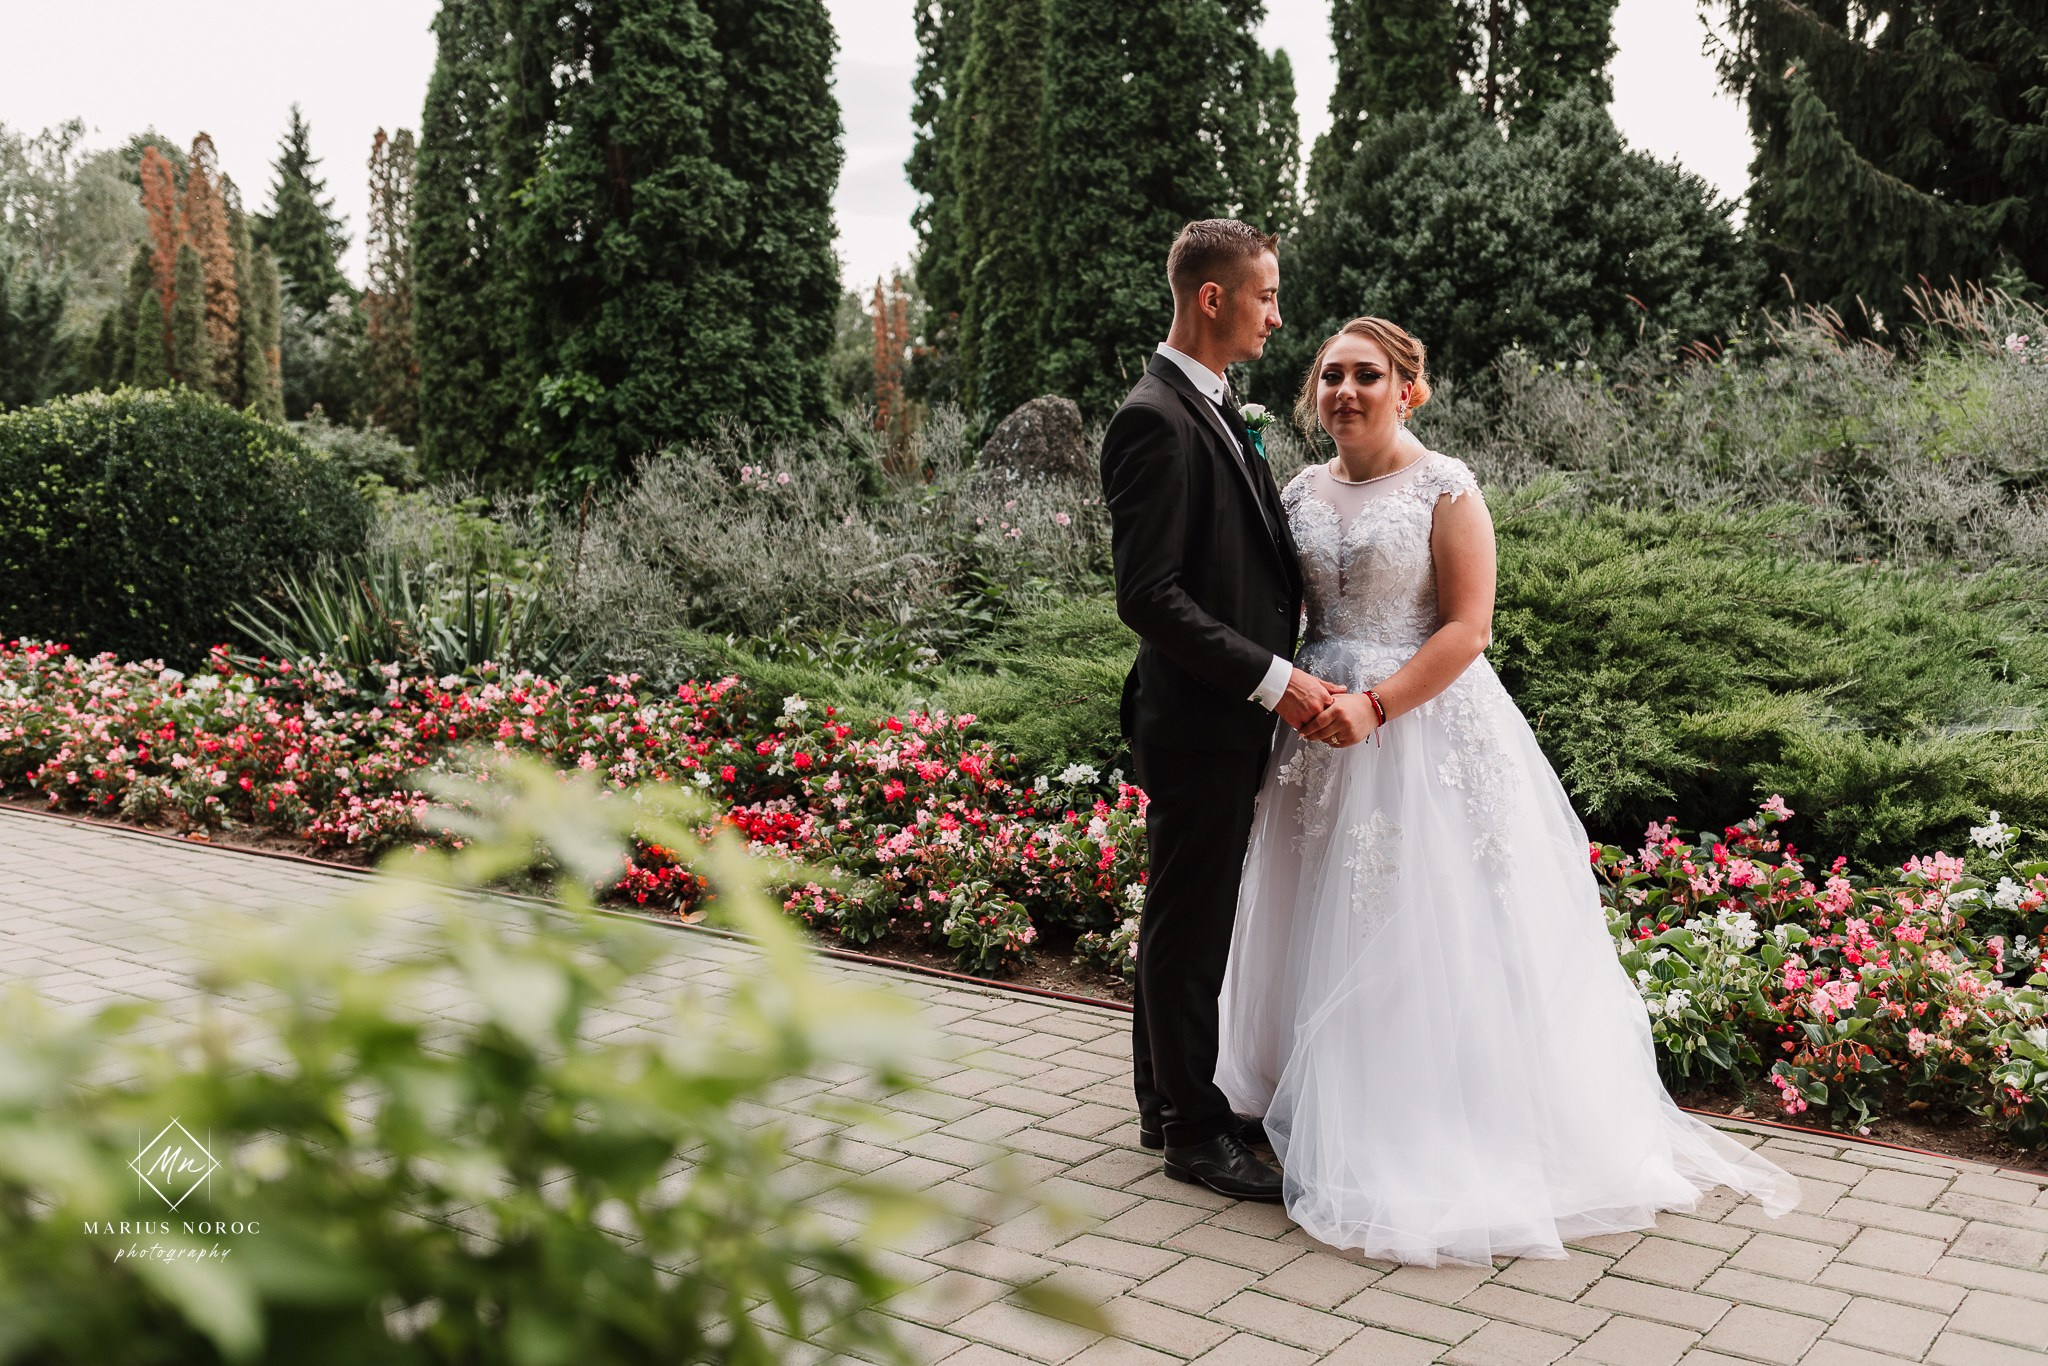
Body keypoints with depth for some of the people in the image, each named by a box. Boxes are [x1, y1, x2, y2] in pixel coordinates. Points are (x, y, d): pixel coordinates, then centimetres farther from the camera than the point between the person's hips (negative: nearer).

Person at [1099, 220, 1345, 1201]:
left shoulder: (1215, 408, 14)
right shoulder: (1155, 420, -18)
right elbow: (1148, 595, -23)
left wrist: (1280, 668, 7)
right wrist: (1272, 678, -21)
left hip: (1231, 718, 10)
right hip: (1197, 722, -10)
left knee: (1187, 919, 19)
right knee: (1190, 927, 4)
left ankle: (1169, 1100, 34)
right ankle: (1195, 1130, 19)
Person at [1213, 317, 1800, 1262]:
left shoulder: (1444, 489, -6)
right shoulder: (1301, 493, 10)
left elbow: (1466, 628, -11)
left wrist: (1376, 706, -20)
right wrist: (1297, 689, -7)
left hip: (1426, 732, -5)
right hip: (1324, 733, 5)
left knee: (1430, 929, -1)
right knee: (1331, 929, 9)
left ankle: (1443, 1143, 13)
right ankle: (1342, 1117, 25)